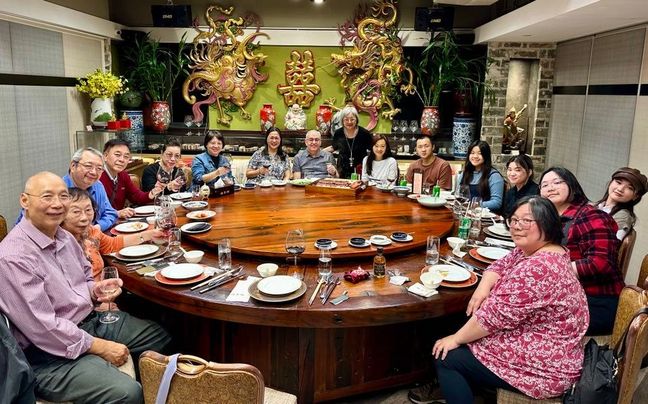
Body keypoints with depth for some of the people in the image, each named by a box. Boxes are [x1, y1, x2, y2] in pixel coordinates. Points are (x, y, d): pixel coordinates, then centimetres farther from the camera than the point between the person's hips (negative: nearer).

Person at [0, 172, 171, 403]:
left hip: (92, 319, 9)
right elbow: (43, 329, -24)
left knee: (161, 337, 14)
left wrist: (96, 291, -4)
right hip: (51, 352, -9)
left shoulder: (65, 237, 6)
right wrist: (99, 347, -17)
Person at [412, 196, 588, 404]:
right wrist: (483, 288, -10)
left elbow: (495, 315, -27)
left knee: (446, 358, -4)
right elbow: (501, 266, 12)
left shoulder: (538, 268, -29)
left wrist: (456, 338, -13)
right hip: (544, 350, 10)